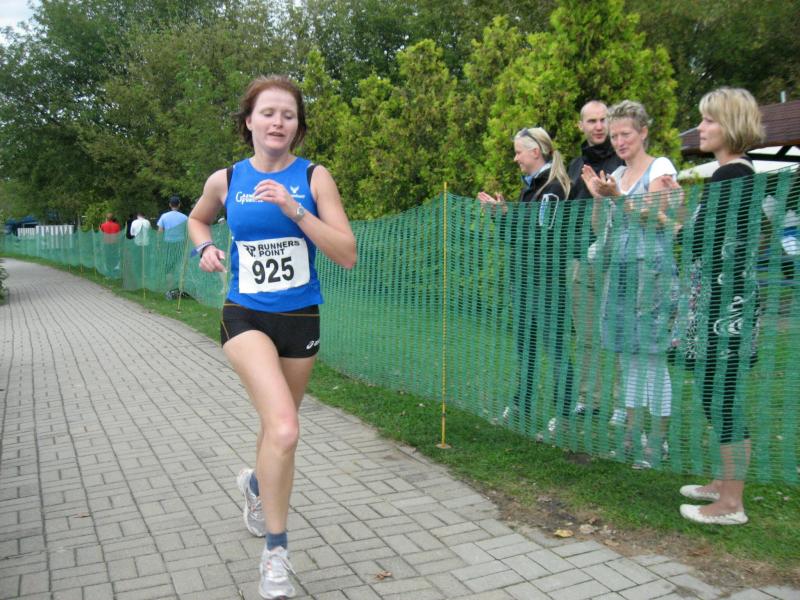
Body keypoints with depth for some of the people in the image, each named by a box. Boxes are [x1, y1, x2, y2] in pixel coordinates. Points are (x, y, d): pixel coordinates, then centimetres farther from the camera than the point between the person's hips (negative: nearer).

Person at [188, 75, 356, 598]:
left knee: (278, 427, 18)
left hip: (301, 318, 2)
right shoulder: (225, 181, 0)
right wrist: (206, 248, 1)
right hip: (246, 317, -1)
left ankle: (257, 483, 53)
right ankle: (277, 550, -4)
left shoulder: (314, 177, -5)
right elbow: (198, 219, 23)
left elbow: (348, 255, -13)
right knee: (284, 430, -22)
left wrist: (294, 209, -22)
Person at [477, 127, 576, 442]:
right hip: (525, 274, 10)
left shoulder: (552, 188, -13)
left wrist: (504, 212, -19)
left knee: (555, 344, -4)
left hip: (547, 277, -10)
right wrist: (501, 211, 6)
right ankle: (521, 406, 28)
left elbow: (542, 232, -21)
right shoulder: (530, 185, 14)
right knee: (525, 342, 16)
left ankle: (563, 415, 3)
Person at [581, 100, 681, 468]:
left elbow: (653, 218, -12)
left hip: (651, 271, -7)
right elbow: (599, 229, 14)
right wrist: (598, 196, 0)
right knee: (627, 356, 10)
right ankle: (631, 434, 19)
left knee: (652, 356, -6)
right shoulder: (616, 175, 17)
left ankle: (658, 441, 2)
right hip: (618, 272, 7)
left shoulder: (660, 167, -1)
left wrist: (615, 196, -20)